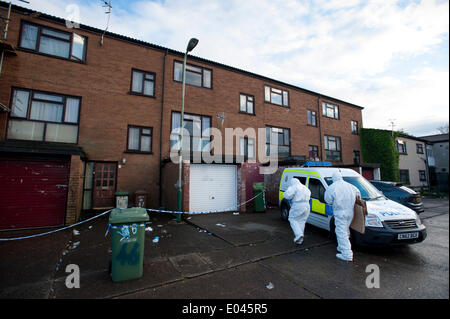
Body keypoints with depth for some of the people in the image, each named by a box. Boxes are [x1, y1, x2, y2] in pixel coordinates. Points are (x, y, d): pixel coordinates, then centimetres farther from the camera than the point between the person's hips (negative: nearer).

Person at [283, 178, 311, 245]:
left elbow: (287, 195, -18)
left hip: (297, 206, -7)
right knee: (301, 222, 13)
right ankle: (299, 240, 16)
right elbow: (309, 194, 34)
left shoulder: (294, 187, -8)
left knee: (293, 220, 9)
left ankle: (299, 234, -9)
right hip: (306, 206, 7)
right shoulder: (305, 187, 18)